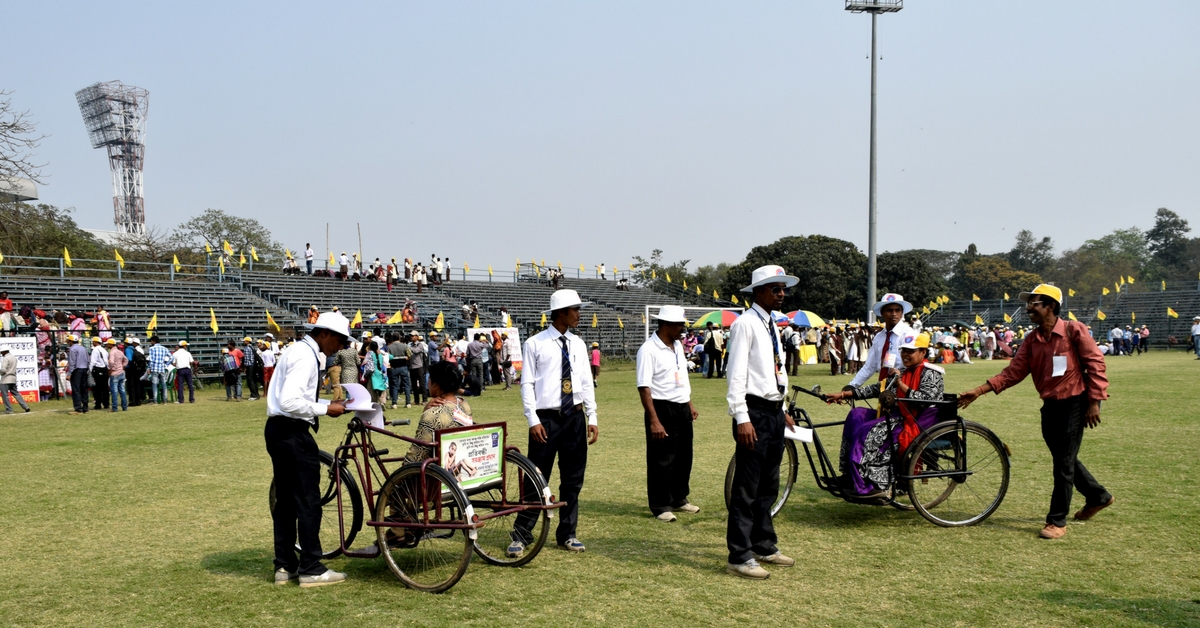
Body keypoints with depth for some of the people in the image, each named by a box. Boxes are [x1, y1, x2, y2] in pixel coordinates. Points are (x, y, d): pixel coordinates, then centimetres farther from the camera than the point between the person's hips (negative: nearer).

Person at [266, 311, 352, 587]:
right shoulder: (306, 356, -17)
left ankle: (285, 566, 22)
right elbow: (290, 401, -26)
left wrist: (328, 405, 11)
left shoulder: (300, 350, 15)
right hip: (292, 433, -11)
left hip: (279, 430, 11)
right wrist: (325, 409, -16)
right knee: (308, 500, -3)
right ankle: (311, 569, 5)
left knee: (285, 500, 15)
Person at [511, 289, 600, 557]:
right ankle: (521, 535, 10)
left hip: (575, 417, 5)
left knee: (573, 479, 11)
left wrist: (592, 418, 5)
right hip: (546, 418, -5)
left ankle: (567, 535, 24)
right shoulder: (535, 343, -5)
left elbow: (586, 383, 11)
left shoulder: (578, 344, 8)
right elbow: (527, 384, -6)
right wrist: (533, 420, -12)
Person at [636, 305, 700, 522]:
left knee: (683, 457, 16)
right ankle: (660, 506, 12)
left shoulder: (677, 346, 9)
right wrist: (654, 421, -24)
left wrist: (690, 404, 20)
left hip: (682, 409, 8)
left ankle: (679, 499, 31)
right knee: (661, 460, 1)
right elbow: (644, 387, -20)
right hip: (662, 409, -8)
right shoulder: (649, 350, -17)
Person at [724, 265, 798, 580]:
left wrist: (783, 410, 20)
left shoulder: (771, 326, 16)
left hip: (774, 412, 9)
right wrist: (742, 418, -21)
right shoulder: (745, 323, -11)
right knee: (747, 488, -4)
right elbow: (736, 373, -17)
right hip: (755, 413, -9)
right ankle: (739, 556, 3)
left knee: (768, 486, 17)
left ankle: (764, 545, 29)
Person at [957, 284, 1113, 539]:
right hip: (1050, 405, 7)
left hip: (1075, 403, -7)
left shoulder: (1073, 330, -12)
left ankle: (1057, 521, 4)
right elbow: (1013, 372, -2)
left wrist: (1094, 402, -15)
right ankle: (1098, 496, 41)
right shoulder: (1032, 340, 4)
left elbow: (1095, 363, -12)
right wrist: (979, 391, -12)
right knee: (1063, 458, 18)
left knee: (1064, 461, -4)